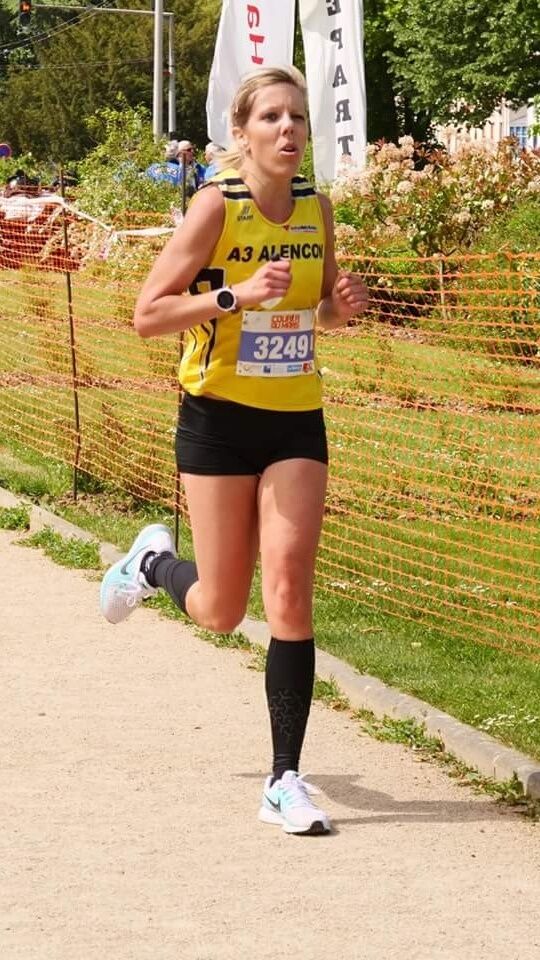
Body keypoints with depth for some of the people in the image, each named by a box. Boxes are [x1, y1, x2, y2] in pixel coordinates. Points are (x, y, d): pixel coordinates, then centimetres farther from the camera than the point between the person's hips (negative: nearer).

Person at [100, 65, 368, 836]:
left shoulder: (316, 207, 2)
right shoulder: (217, 205, -13)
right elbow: (148, 315, -14)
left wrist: (344, 305, -7)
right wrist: (236, 294, -27)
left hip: (297, 422, 3)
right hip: (220, 418, -3)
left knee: (289, 592, -9)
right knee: (221, 612, 6)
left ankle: (285, 782, -2)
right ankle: (153, 562, 41)